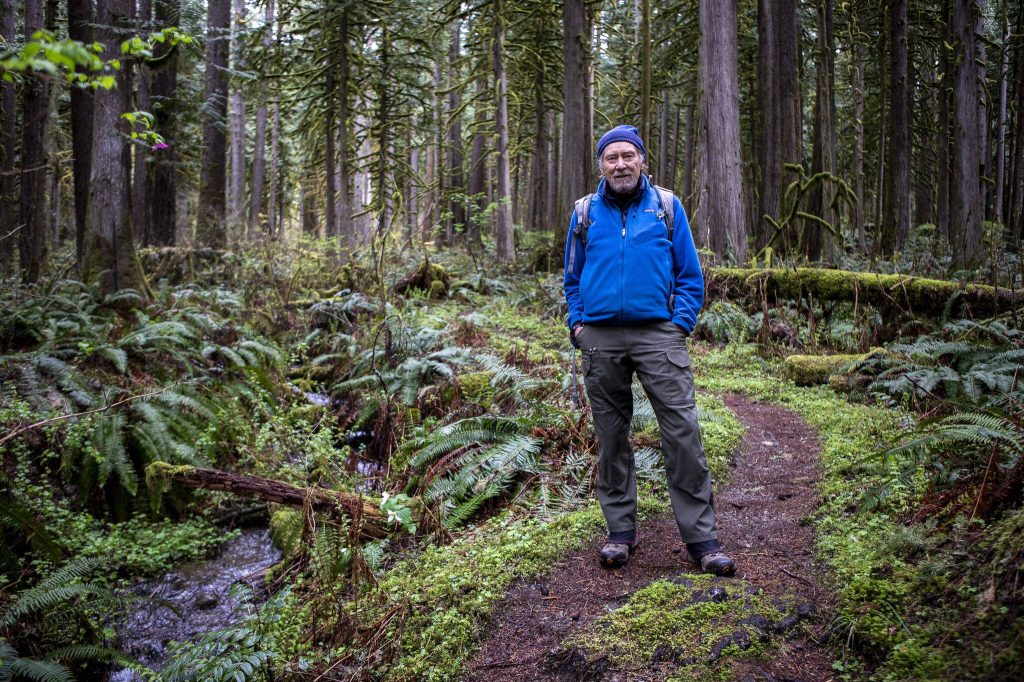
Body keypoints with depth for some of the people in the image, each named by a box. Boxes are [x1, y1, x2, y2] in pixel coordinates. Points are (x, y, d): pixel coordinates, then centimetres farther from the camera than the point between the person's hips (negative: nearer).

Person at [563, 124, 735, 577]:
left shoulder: (667, 208, 6)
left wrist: (680, 323, -4)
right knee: (611, 437, 7)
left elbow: (690, 275, 7)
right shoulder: (586, 213, 10)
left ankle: (701, 536, 1)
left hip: (658, 333, -2)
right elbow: (572, 278, 18)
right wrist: (577, 324, 5)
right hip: (600, 339, 2)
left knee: (682, 430, -8)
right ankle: (620, 531, 19)